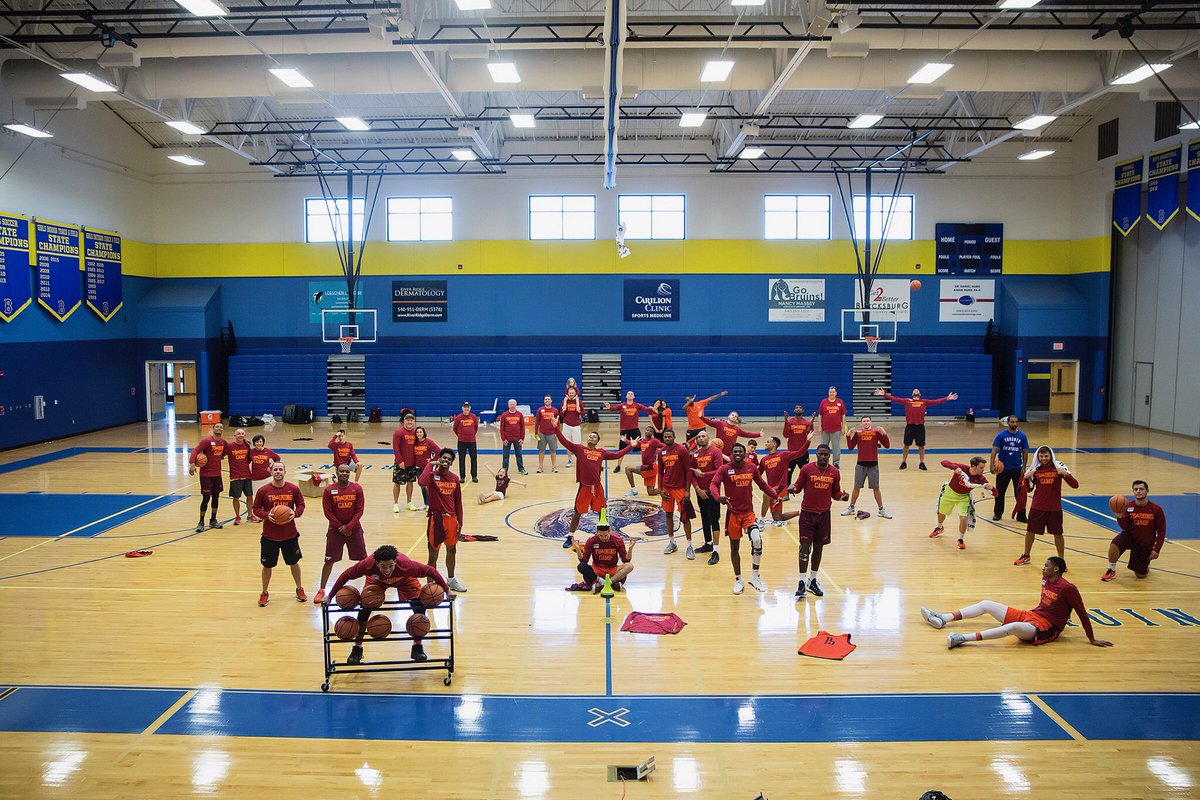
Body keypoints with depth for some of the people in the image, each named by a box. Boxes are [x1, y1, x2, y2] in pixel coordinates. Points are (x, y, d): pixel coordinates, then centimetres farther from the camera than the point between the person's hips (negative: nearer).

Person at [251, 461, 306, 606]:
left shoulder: (294, 489, -6)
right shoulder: (263, 491, -8)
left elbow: (301, 505, 4)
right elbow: (256, 508, -1)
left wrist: (295, 513, -17)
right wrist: (266, 515, -20)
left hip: (290, 534, 1)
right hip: (269, 535, -1)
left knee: (294, 563, 15)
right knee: (267, 565, 9)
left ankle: (299, 589, 33)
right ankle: (264, 593, 28)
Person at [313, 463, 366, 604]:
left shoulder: (357, 489, -4)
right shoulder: (329, 490, -6)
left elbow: (359, 510, -6)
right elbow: (328, 512, -7)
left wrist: (348, 527, -14)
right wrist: (340, 527, -12)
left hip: (354, 528, 1)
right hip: (335, 529, -1)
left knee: (364, 559, 5)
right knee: (329, 560, 1)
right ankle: (321, 590, 11)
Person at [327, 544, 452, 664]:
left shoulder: (405, 564, -45)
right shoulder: (368, 564, -42)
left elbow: (430, 571, -32)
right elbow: (346, 575, -25)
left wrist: (447, 590, -28)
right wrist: (330, 596, -22)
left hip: (405, 579, -1)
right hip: (376, 580, 1)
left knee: (419, 609, -13)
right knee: (364, 610, -11)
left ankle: (417, 648, 7)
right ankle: (356, 650, 9)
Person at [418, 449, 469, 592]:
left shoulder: (455, 479, 5)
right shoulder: (433, 475, -10)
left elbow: (458, 501, 10)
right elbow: (421, 482, -34)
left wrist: (459, 521, 8)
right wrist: (430, 464, -24)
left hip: (451, 518, 6)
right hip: (436, 518, -6)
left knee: (452, 550, 19)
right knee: (433, 554, 1)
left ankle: (451, 579, 37)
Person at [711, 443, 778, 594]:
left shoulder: (752, 468, 3)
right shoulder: (725, 469, -6)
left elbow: (762, 485, 15)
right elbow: (713, 484, -18)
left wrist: (777, 496, 7)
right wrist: (719, 497, -37)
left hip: (748, 512, 1)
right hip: (733, 513, -1)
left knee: (757, 541, -19)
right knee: (734, 547, 7)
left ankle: (754, 577, -2)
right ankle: (738, 580, 24)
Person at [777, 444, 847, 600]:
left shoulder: (834, 472, 2)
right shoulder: (807, 469, -6)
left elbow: (835, 493, 10)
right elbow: (798, 487, 1)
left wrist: (842, 496, -12)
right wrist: (792, 488, -21)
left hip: (824, 514, 3)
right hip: (807, 513, -3)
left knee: (819, 547, 11)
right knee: (805, 547, -6)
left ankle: (812, 580, 24)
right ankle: (802, 583, -2)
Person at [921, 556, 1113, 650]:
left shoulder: (1067, 588, -15)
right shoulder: (1046, 580, 10)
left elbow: (1082, 614, -12)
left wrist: (1092, 639, -11)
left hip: (1046, 628, -10)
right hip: (1030, 615, 10)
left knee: (1013, 627, -40)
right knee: (986, 604, 4)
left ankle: (963, 638, -54)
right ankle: (943, 619, -4)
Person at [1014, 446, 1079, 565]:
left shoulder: (1059, 466, -7)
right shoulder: (1035, 469, 0)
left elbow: (1075, 485, -11)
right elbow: (1029, 489, 9)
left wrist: (1065, 474, -27)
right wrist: (1026, 477, -10)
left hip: (1054, 508, -2)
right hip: (1037, 507, 2)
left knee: (1058, 534, 5)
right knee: (1030, 531, 10)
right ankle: (1026, 556, 28)